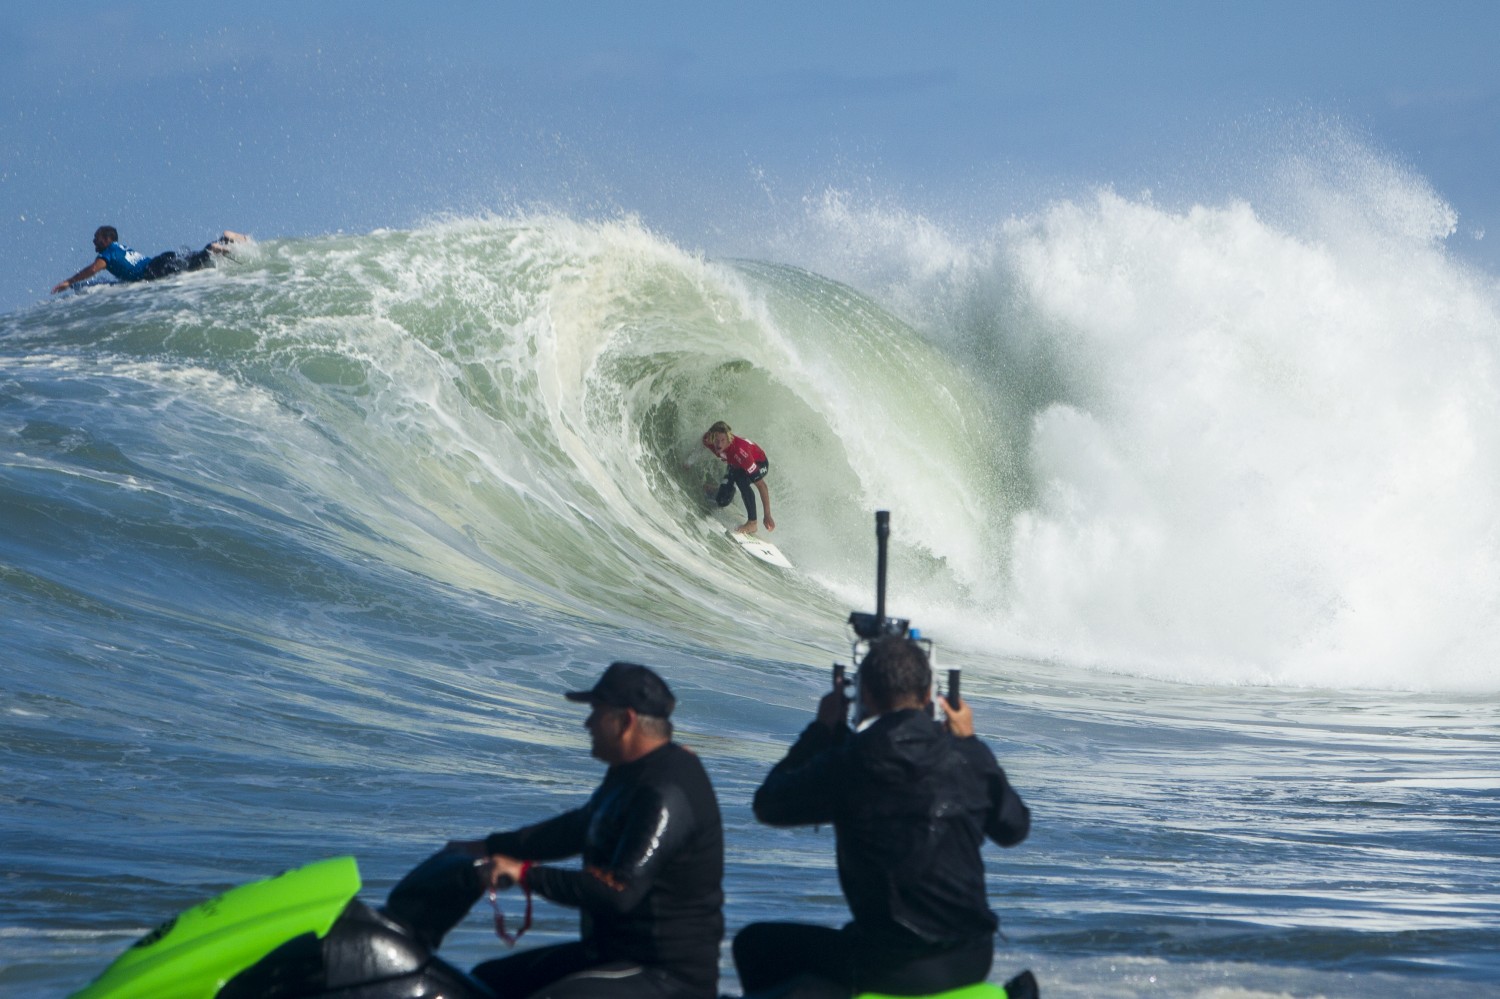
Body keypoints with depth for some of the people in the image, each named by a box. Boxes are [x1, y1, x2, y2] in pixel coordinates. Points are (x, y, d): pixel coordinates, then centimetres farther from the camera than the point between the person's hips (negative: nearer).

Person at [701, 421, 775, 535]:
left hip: (759, 464, -6)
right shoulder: (708, 441, -31)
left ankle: (752, 522, -24)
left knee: (741, 479, -37)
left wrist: (767, 516, -39)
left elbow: (761, 485, -40)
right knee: (722, 501, -5)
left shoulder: (739, 451, -45)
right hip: (734, 465, 6)